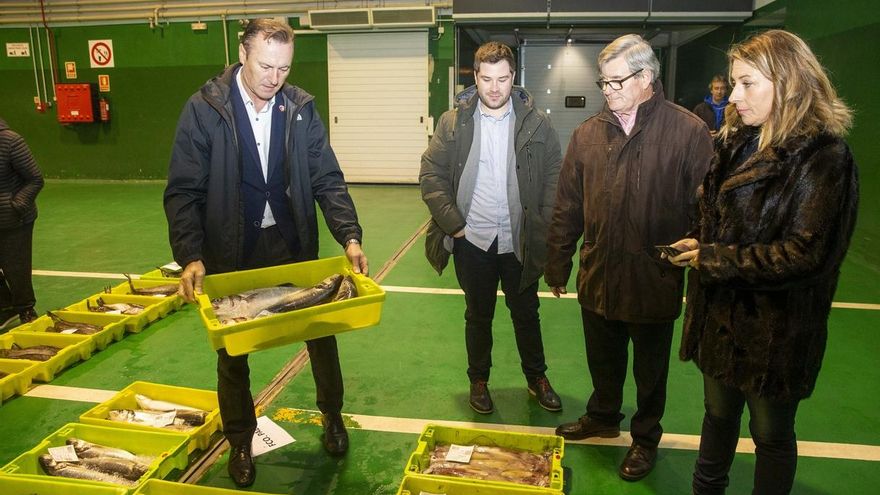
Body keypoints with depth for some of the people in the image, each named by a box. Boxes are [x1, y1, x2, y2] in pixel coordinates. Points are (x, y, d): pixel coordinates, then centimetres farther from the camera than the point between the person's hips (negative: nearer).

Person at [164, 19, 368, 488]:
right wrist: (190, 256, -23)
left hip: (294, 248, 2)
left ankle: (332, 415, 40)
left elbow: (327, 179, -4)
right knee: (232, 352, 14)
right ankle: (240, 440, 37)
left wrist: (350, 237, -17)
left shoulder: (301, 107, -3)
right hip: (230, 255, -1)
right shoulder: (204, 109, -10)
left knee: (321, 335, 14)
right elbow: (184, 191, -11)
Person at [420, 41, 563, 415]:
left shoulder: (535, 123, -4)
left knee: (526, 313, 16)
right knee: (478, 315, 16)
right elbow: (431, 174, -3)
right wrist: (452, 223, -10)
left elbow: (555, 177, -1)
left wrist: (544, 228, -7)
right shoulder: (453, 122, -4)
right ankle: (478, 381, 35)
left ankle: (536, 378, 37)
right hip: (472, 241, 0)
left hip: (520, 241, 0)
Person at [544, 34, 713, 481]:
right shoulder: (587, 134, 0)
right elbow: (567, 209, 4)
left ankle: (645, 437, 40)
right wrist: (558, 266, 6)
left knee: (650, 369, 17)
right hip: (598, 277, 4)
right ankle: (602, 417, 48)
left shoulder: (688, 132, -12)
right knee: (603, 361, 22)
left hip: (655, 281, -3)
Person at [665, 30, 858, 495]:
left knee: (771, 434, 14)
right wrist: (696, 245, -3)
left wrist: (715, 260, -18)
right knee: (718, 415, 23)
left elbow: (805, 253, -22)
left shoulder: (822, 158, -18)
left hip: (776, 329, -7)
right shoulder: (739, 143, 5)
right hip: (721, 313, 7)